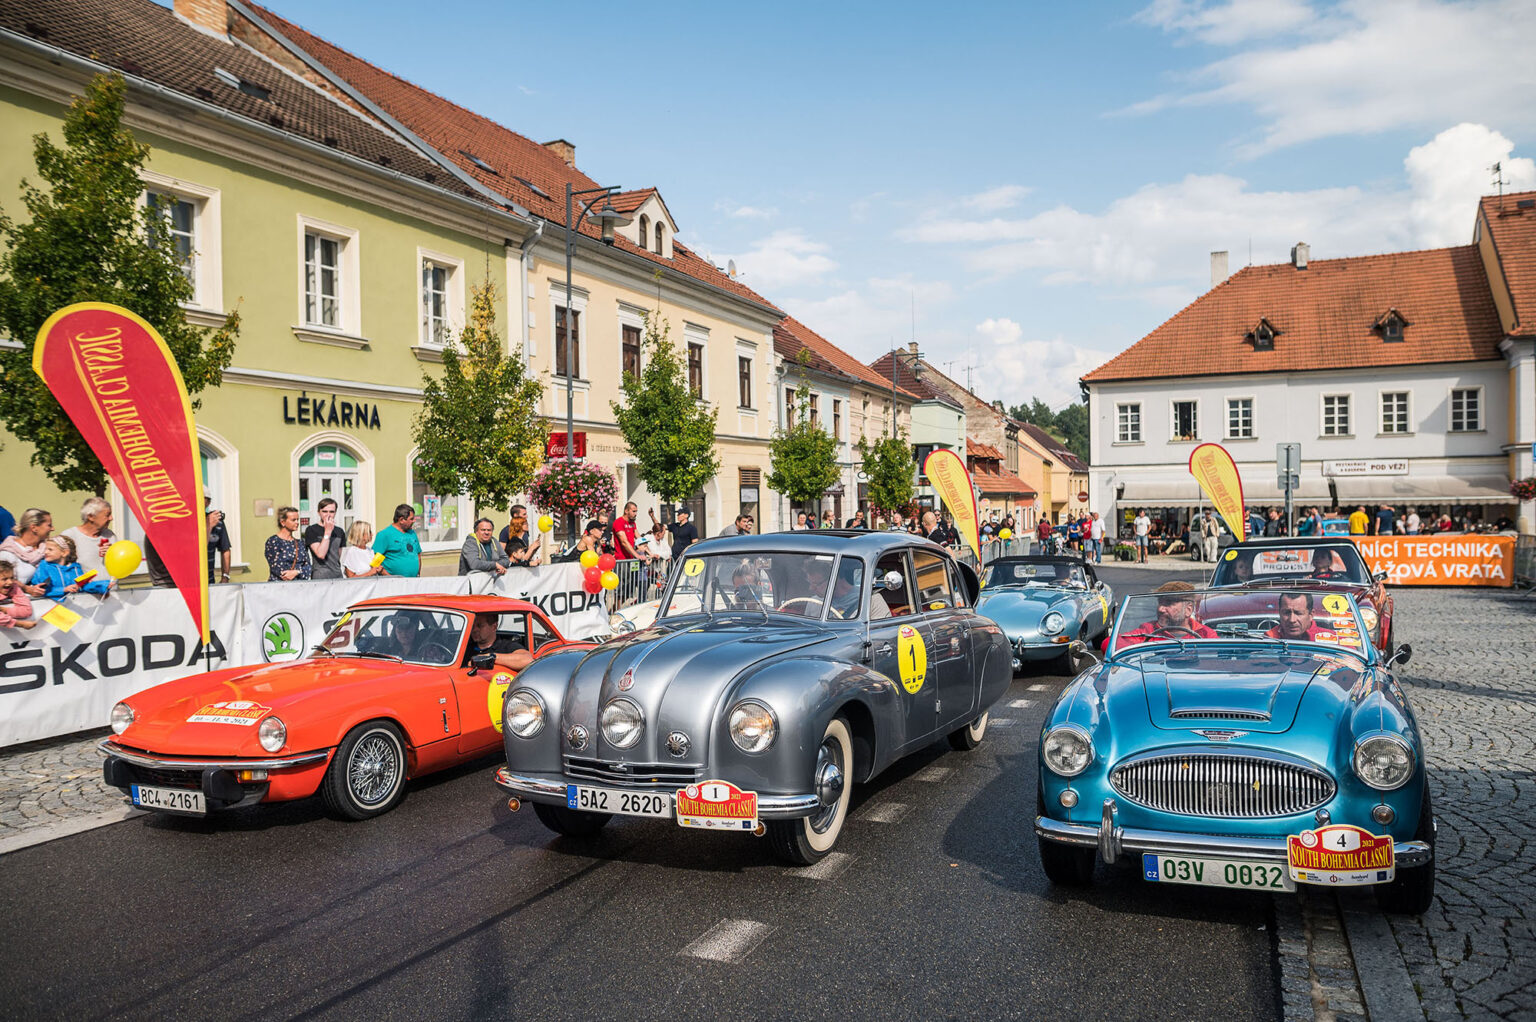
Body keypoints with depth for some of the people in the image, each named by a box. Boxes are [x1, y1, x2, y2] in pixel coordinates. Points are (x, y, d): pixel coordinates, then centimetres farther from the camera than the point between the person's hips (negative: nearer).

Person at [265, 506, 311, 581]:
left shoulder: (300, 543, 16)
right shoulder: (273, 541, 2)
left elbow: (307, 566, 9)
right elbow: (276, 567, -5)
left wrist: (296, 572, -10)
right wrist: (300, 571, -5)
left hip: (299, 584, 3)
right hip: (278, 584, -3)